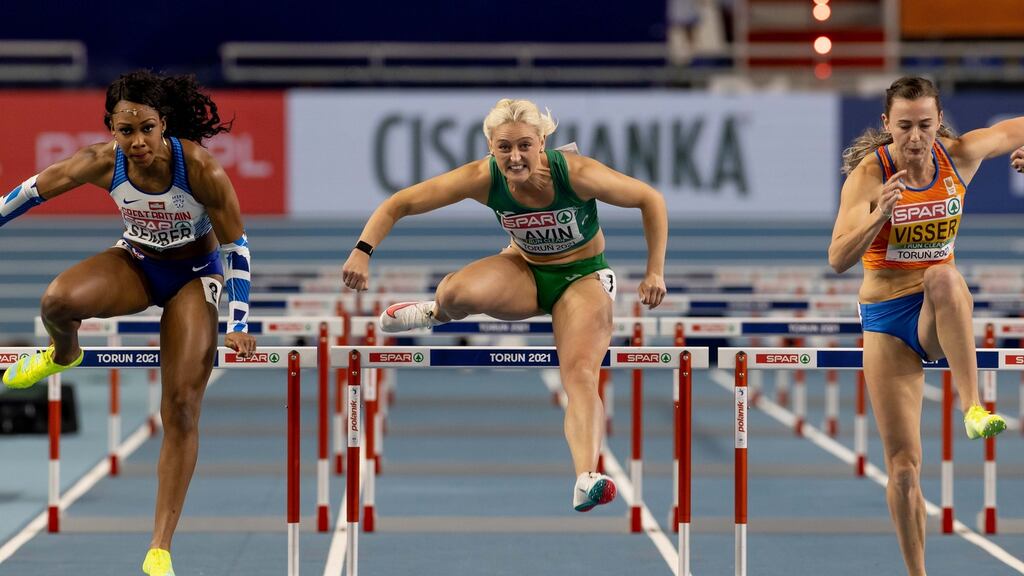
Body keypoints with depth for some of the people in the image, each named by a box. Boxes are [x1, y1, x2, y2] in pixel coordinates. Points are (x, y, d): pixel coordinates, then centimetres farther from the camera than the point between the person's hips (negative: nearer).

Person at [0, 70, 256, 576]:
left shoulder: (201, 168, -30)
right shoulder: (103, 163, -23)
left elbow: (236, 244, -17)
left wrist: (238, 325, -16)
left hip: (195, 276, -2)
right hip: (135, 263, 2)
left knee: (181, 408, -8)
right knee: (59, 299, -31)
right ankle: (62, 356, 8)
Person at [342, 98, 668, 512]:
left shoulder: (576, 174, -29)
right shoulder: (484, 179, -23)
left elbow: (651, 200, -15)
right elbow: (400, 203, -18)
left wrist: (655, 272, -14)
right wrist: (363, 250, -33)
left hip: (582, 276, -2)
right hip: (524, 272, 2)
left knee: (581, 373, -26)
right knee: (456, 291, -29)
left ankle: (585, 480, -36)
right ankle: (437, 313, 8)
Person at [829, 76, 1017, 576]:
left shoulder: (960, 156, -6)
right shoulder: (869, 173, -14)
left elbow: (1018, 128, 12)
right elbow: (838, 259, -25)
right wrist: (879, 215, -38)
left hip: (941, 315, 1)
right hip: (887, 321, -1)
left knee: (943, 276, -38)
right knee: (902, 466, -3)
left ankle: (973, 408, -40)